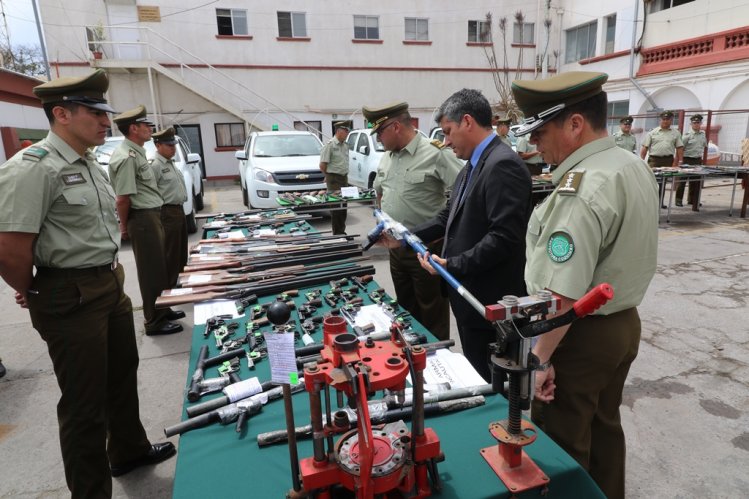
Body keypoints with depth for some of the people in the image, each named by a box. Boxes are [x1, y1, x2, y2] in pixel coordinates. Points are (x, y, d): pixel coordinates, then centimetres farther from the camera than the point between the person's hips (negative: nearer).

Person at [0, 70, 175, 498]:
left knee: (123, 375, 23)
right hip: (71, 298, -9)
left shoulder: (91, 165, 10)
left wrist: (110, 270, 17)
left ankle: (129, 450, 46)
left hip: (111, 285, 9)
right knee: (85, 400, 5)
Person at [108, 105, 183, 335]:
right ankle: (154, 321, 12)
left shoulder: (136, 152, 13)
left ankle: (162, 310, 33)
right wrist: (124, 226, -10)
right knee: (151, 271, 0)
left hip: (151, 216, 10)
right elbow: (123, 198, -21)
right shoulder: (126, 157, -19)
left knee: (159, 267, 19)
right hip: (143, 219, -10)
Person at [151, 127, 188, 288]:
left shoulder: (170, 163, 14)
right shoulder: (156, 165, -14)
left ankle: (178, 283, 29)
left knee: (181, 252, 17)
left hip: (179, 210, 10)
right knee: (170, 255, -2)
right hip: (168, 213, -10)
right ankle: (168, 287, 8)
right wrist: (159, 214, -19)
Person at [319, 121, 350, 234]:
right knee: (336, 207, -4)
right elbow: (322, 165, -12)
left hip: (344, 178, 8)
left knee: (343, 206, 12)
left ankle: (342, 232, 22)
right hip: (334, 179, -8)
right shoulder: (330, 145, -12)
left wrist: (345, 175, 13)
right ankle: (337, 234, 3)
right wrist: (329, 176, 1)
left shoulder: (345, 145, 12)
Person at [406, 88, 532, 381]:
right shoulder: (473, 166, 12)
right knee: (474, 374, 23)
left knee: (489, 380, 8)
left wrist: (452, 265, -22)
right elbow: (451, 217, 15)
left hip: (489, 301, -9)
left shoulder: (502, 165, -20)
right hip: (469, 293, 9)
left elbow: (504, 237, -27)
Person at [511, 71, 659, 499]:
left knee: (562, 446, 11)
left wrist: (539, 358, -21)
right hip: (624, 322, 10)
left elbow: (563, 294, -29)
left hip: (582, 335, -9)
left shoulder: (582, 190, -28)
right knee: (604, 428, 26)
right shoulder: (636, 166, 4)